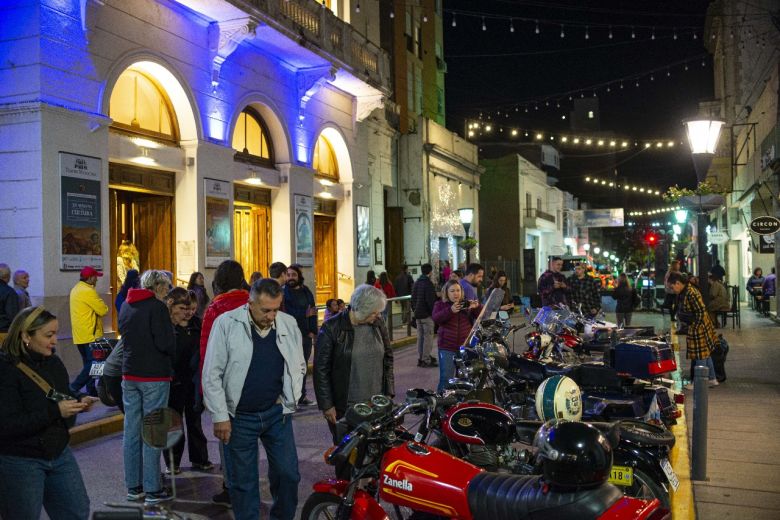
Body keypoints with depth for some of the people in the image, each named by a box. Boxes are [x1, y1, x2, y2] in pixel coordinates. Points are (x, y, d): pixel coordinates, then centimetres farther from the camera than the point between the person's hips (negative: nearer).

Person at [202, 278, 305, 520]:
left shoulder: (289, 324, -1)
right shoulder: (226, 324, -12)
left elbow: (299, 366, 14)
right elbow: (212, 375, -9)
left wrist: (289, 398, 3)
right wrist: (220, 417, -9)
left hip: (277, 413, 3)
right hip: (239, 417, -3)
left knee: (288, 473, 8)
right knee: (243, 481, 8)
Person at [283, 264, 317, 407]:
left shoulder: (306, 292, 10)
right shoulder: (283, 292, -7)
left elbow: (313, 312, 8)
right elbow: (285, 314, -17)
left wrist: (313, 332, 0)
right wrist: (305, 314, -18)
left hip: (306, 336, 5)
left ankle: (301, 396, 21)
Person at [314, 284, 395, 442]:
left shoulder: (379, 325, 5)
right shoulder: (332, 328, -10)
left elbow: (387, 358, 14)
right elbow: (321, 369, -7)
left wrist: (389, 393, 11)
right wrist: (326, 405, -8)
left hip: (376, 404, 4)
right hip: (344, 407, -3)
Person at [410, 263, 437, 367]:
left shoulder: (416, 283, 12)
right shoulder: (428, 284, -15)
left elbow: (413, 299, 17)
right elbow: (431, 301, -19)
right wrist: (434, 312, -11)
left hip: (417, 315, 8)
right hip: (427, 315, -8)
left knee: (420, 337, 14)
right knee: (428, 337, -4)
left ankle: (420, 358, 19)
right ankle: (426, 360, -3)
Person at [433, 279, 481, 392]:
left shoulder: (467, 304, 9)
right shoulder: (440, 305, 3)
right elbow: (436, 319, -15)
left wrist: (477, 307, -21)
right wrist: (450, 310, -31)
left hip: (466, 346, 2)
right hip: (447, 348, -2)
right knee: (446, 378, -5)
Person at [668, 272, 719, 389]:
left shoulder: (691, 293, -23)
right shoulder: (682, 293, 7)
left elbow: (701, 312, -23)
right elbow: (681, 311, 17)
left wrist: (693, 327, -19)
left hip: (698, 328, -10)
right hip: (692, 328, 10)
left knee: (700, 356, 1)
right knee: (705, 354, 18)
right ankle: (712, 379, 29)